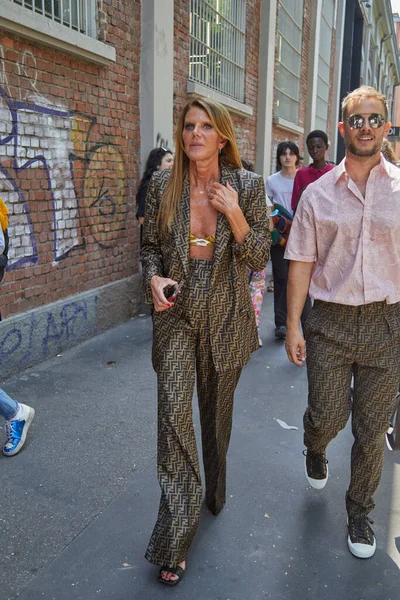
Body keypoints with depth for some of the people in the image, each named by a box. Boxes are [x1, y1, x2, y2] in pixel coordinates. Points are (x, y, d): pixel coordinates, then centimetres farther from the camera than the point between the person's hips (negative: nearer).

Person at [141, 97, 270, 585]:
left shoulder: (248, 186, -5)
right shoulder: (163, 185, -2)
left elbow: (259, 258, -5)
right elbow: (150, 244, 8)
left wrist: (233, 214, -21)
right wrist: (154, 278, -12)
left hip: (225, 317, 0)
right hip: (176, 313, 0)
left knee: (218, 409, 17)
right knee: (173, 413, -8)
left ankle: (215, 491, 47)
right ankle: (174, 541, 5)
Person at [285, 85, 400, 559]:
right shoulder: (318, 194, 2)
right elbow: (301, 263, 3)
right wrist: (292, 325, -1)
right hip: (331, 322, 0)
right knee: (326, 417, 6)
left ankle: (360, 513, 34)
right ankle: (315, 451, 45)